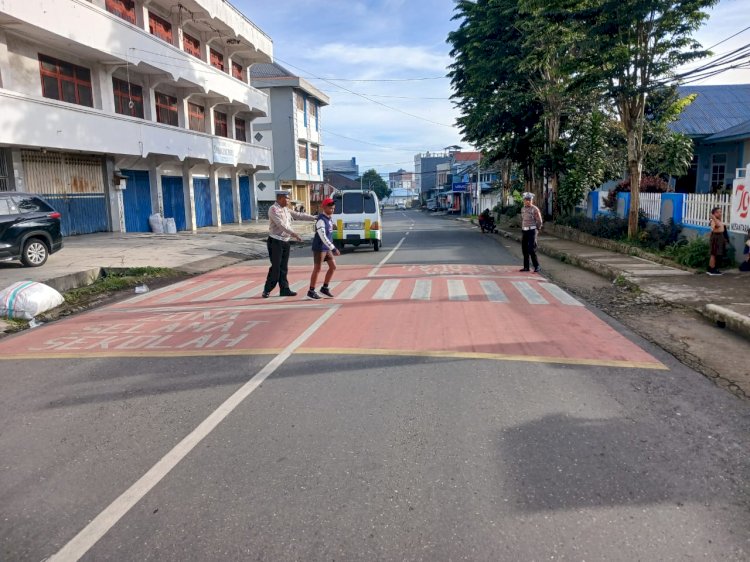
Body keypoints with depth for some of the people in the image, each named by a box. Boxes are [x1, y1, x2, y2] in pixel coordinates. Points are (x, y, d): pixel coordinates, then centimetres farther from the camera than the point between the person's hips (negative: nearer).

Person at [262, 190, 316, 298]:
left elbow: (299, 215, 15)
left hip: (285, 242, 8)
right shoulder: (273, 209, -13)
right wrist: (294, 234, -30)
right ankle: (267, 290, 4)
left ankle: (284, 290, 15)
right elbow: (281, 225, -24)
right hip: (275, 242, -8)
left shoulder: (286, 210, 13)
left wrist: (315, 218, 9)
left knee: (283, 268, 10)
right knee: (275, 267, -6)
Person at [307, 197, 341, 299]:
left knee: (333, 266, 8)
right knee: (317, 269, -1)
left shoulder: (328, 218, 10)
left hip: (326, 248, 9)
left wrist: (332, 248, 22)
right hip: (319, 248, -9)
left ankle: (325, 288, 20)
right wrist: (333, 248, -29)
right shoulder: (321, 220, -19)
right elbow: (322, 236, -27)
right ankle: (311, 291, 10)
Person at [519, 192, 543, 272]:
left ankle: (537, 266, -1)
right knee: (524, 249, 6)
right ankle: (526, 267, 13)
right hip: (524, 231, 7)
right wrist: (522, 229, 15)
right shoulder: (522, 209, 11)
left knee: (531, 250, -11)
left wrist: (536, 230, 2)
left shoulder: (535, 209, -9)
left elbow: (539, 221, -6)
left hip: (532, 231, -7)